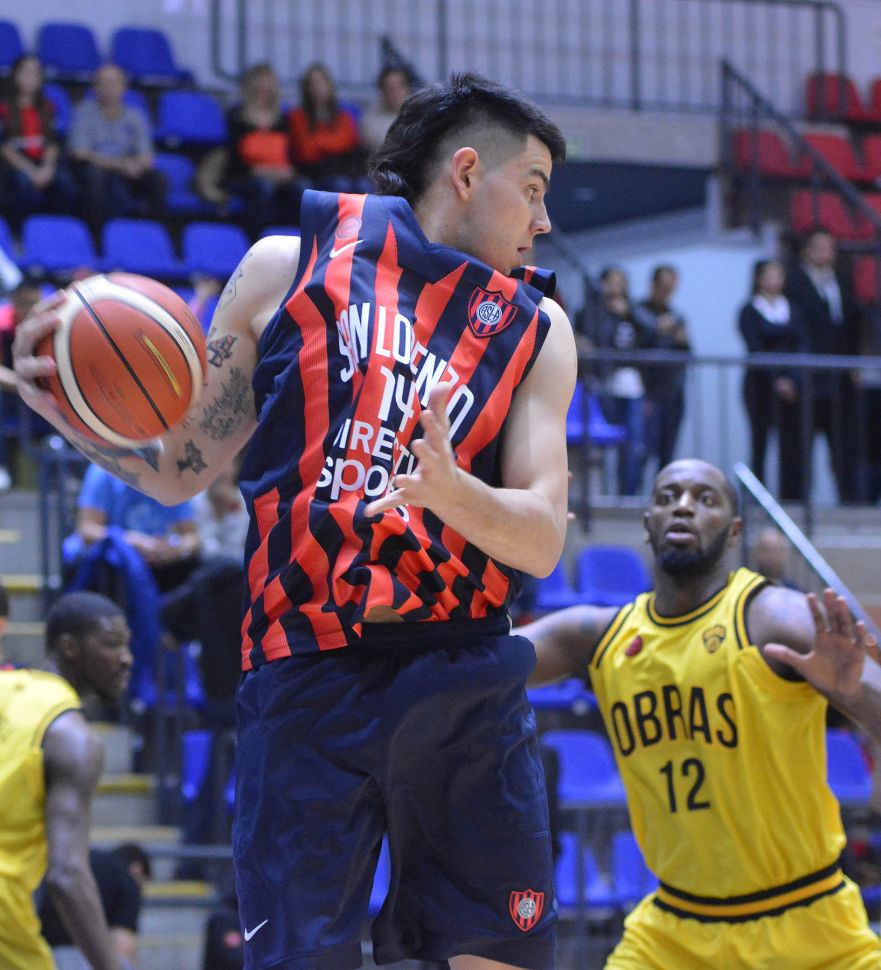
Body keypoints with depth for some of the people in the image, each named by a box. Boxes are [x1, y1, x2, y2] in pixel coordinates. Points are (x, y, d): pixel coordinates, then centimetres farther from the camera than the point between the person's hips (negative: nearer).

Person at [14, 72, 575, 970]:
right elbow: (179, 468, 15)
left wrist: (447, 489, -17)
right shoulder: (288, 266, 11)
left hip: (463, 681, 2)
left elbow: (542, 543, 3)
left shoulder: (534, 326, 14)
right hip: (305, 678, -2)